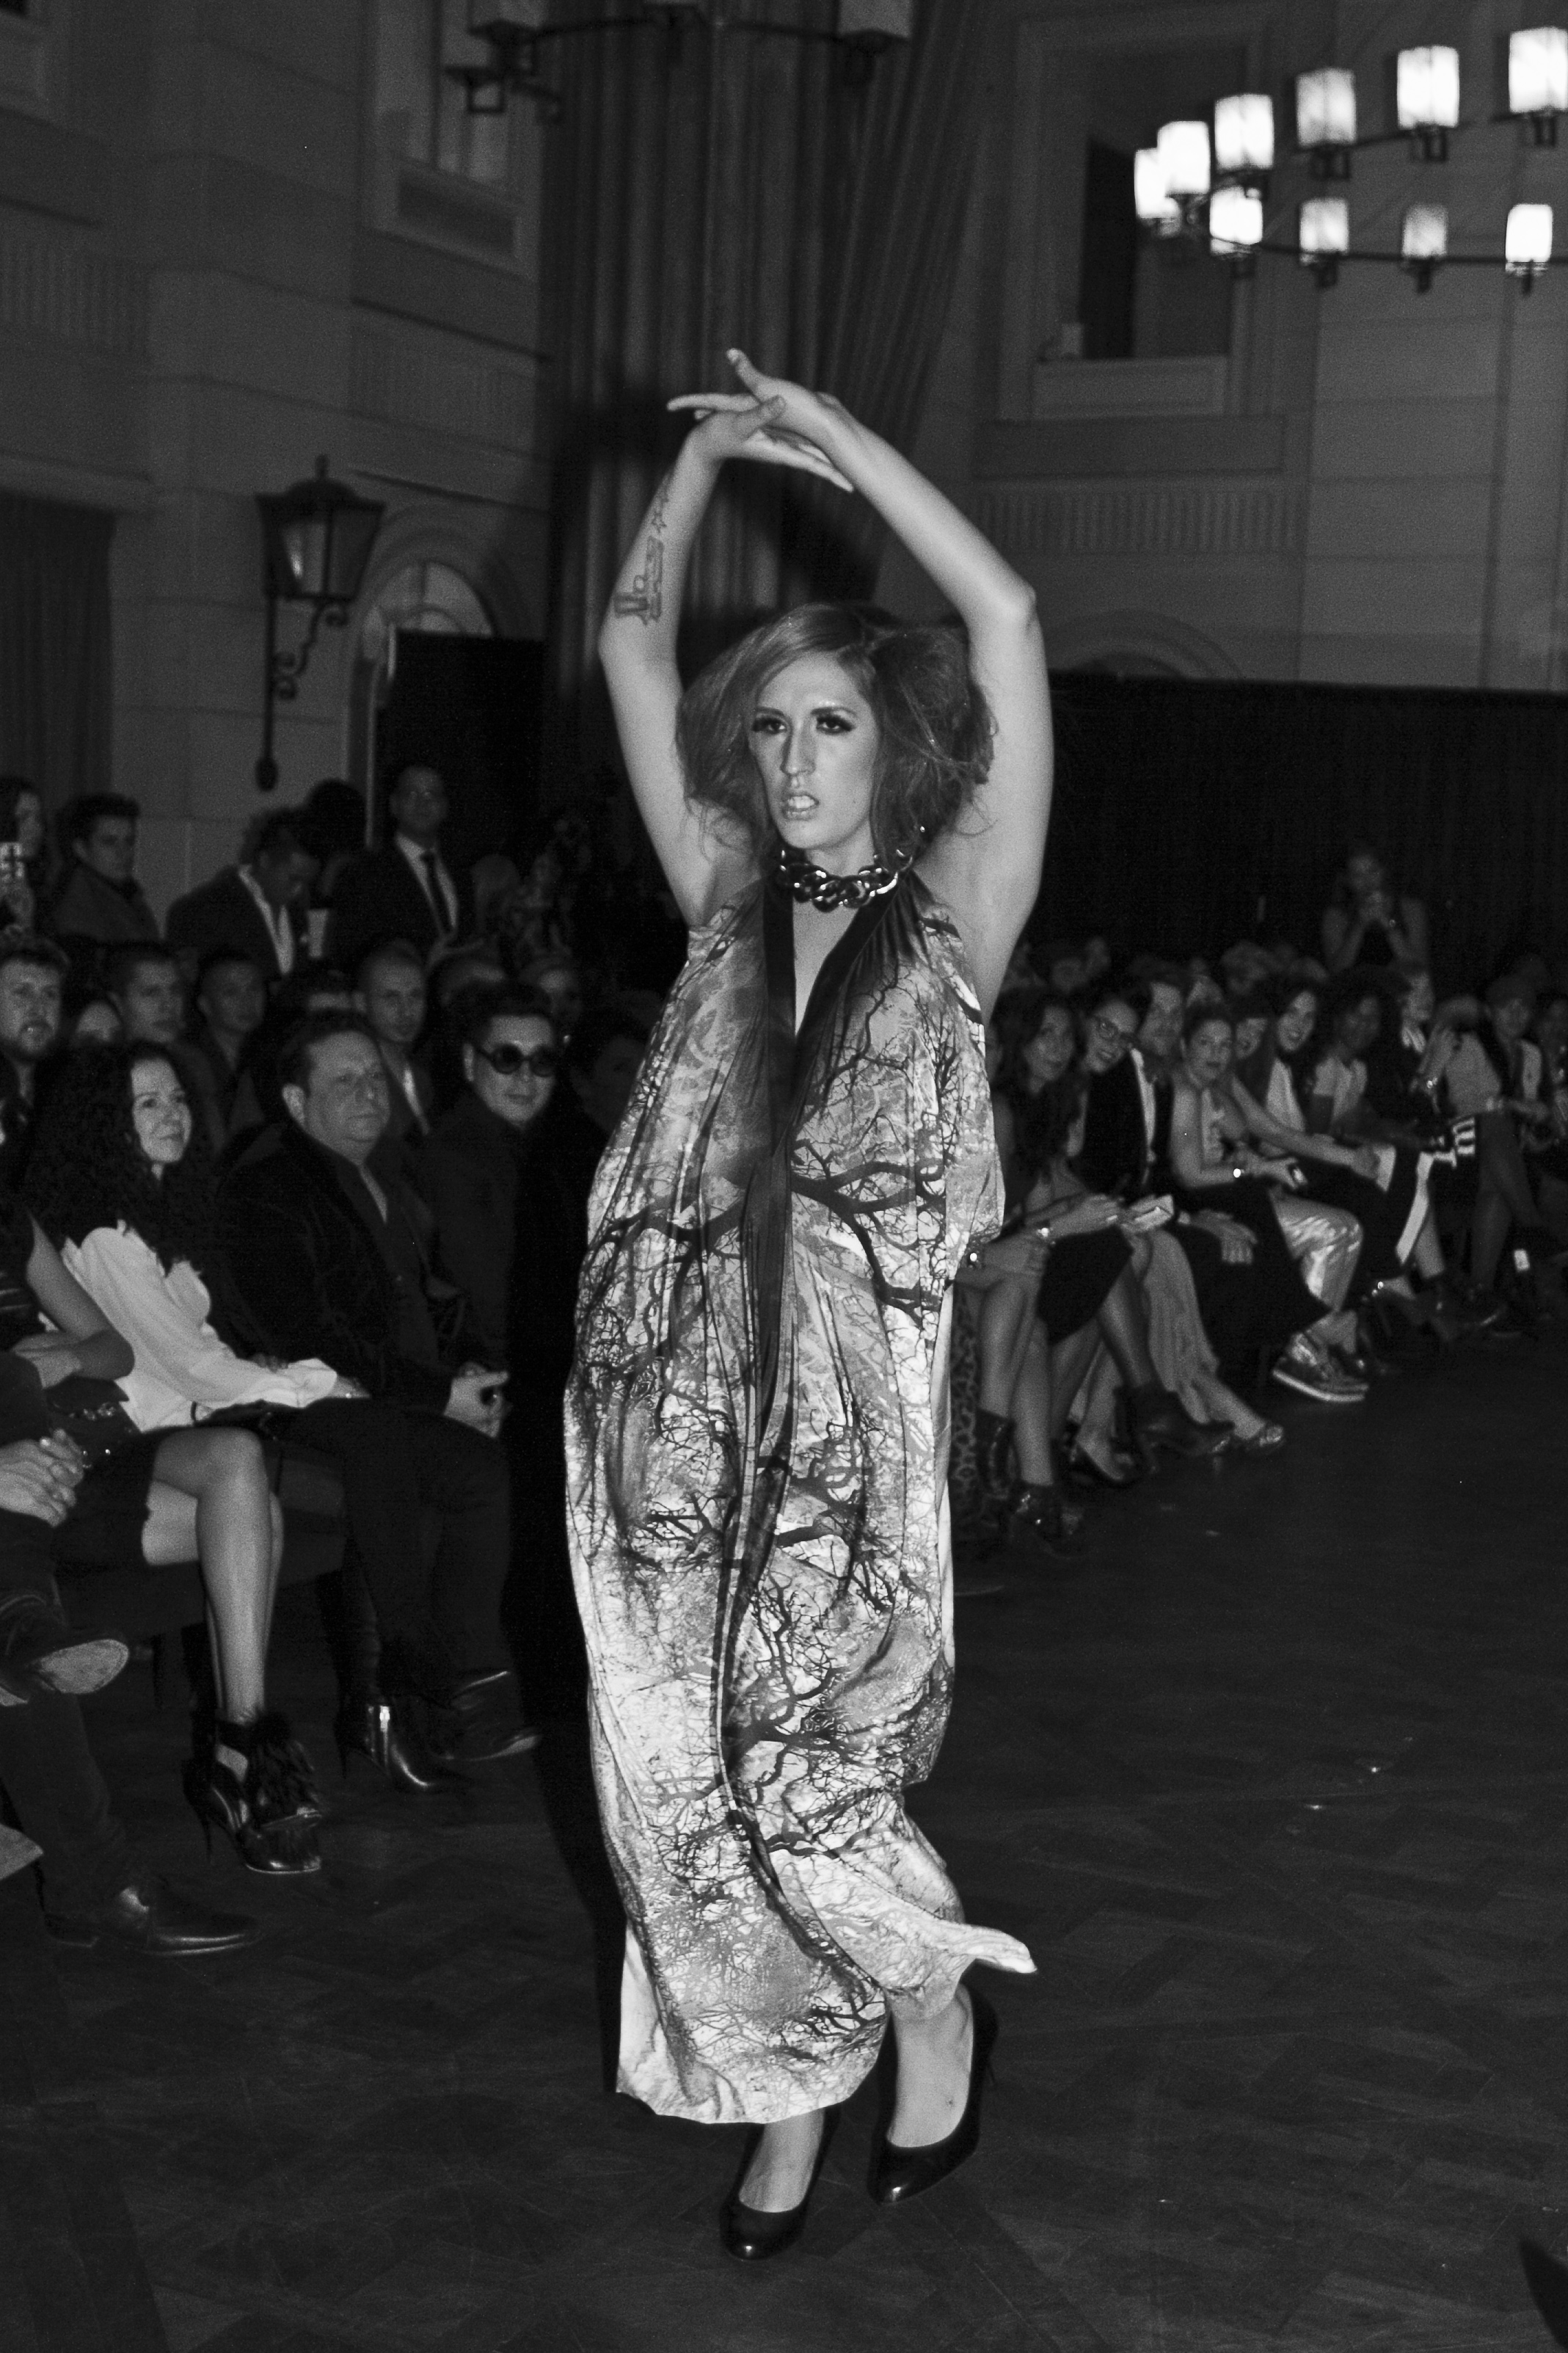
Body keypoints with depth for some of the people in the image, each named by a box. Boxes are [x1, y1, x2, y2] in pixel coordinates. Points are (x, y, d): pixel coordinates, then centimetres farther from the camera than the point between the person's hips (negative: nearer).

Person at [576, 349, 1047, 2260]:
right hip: (670, 1402, 4)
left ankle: (939, 2007, 29)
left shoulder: (952, 919, 1)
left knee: (809, 1783, -2)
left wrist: (832, 436, -2)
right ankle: (784, 2104, 31)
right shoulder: (729, 905, 12)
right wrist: (711, 450, 7)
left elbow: (1006, 623, -9)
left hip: (842, 1405, -4)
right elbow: (632, 641, 13)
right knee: (696, 1786, 10)